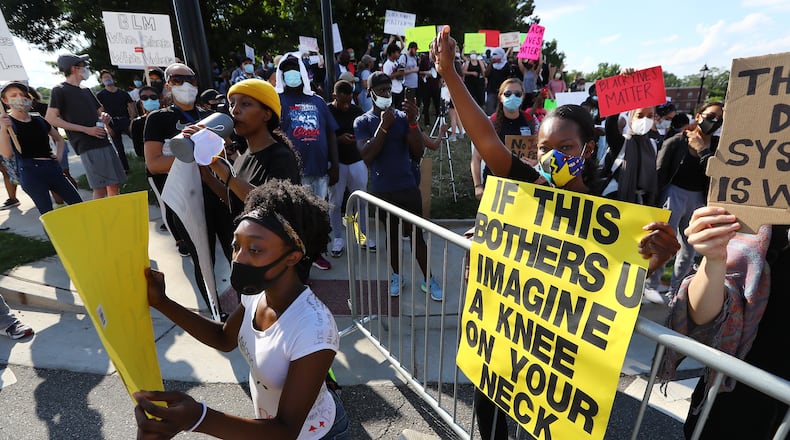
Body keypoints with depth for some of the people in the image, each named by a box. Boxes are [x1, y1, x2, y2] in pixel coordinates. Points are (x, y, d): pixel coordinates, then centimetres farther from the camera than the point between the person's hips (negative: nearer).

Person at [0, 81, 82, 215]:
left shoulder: (39, 120, 15)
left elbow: (59, 139, 32)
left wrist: (59, 155, 14)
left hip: (52, 168, 5)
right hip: (30, 171, -5)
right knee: (48, 214, -9)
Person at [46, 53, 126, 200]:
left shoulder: (86, 90, 20)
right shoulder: (60, 90, 0)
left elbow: (99, 111, 30)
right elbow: (51, 119, -9)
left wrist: (104, 116, 5)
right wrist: (86, 129, -14)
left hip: (104, 142, 7)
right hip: (87, 147, -7)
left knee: (114, 185, 7)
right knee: (100, 188, -10)